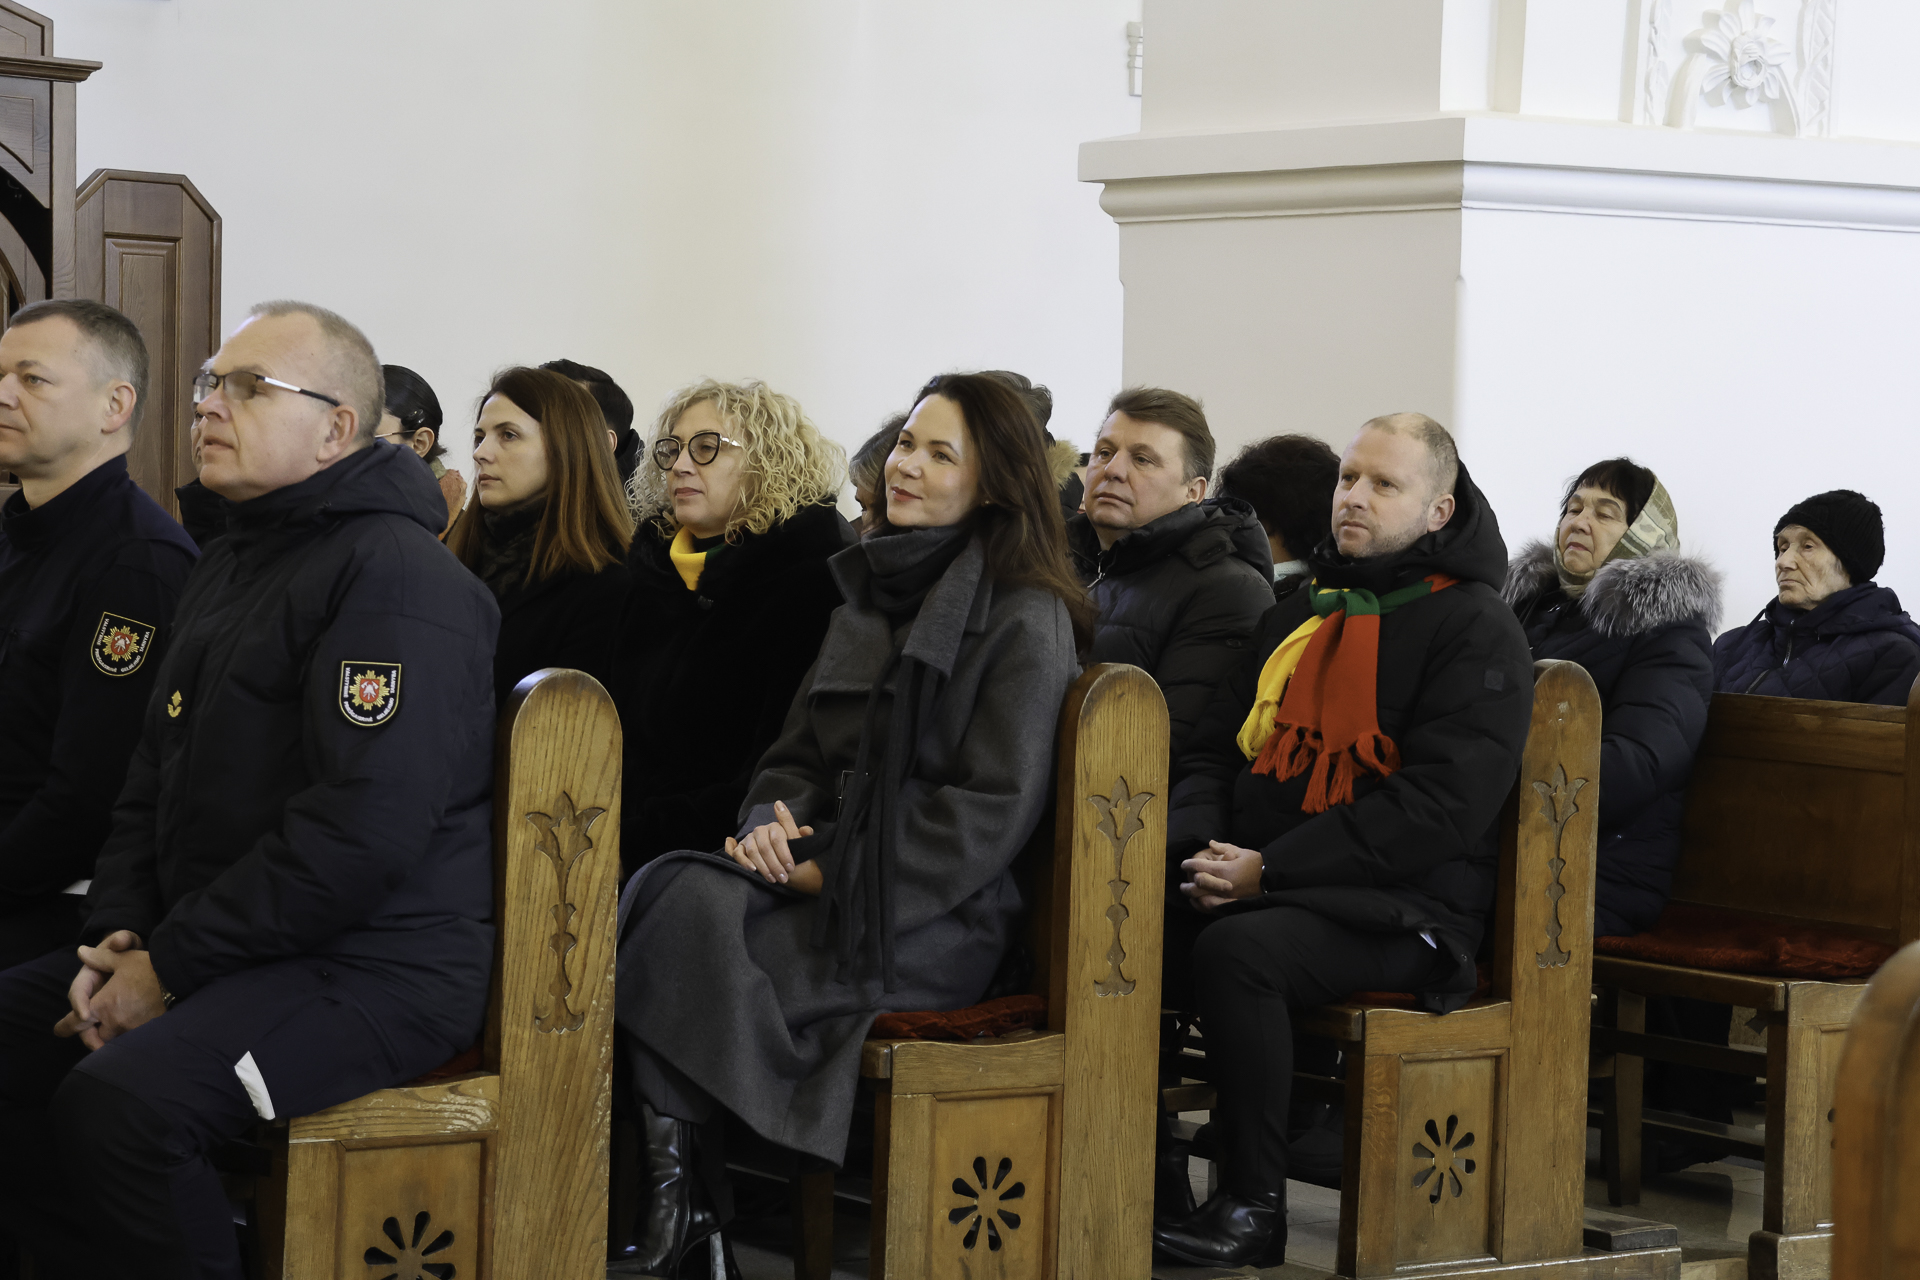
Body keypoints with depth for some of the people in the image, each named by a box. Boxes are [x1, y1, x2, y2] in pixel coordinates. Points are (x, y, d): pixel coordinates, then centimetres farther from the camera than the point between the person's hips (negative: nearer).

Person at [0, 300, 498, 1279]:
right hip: (214, 947, 10)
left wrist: (172, 968, -18)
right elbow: (153, 781, 22)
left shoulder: (396, 574, -14)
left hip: (377, 966, -10)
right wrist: (118, 937, 3)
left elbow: (364, 827, -24)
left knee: (118, 1103, -30)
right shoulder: (226, 567, 19)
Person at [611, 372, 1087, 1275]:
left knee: (692, 920, -29)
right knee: (661, 888, -23)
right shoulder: (872, 598, 20)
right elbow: (802, 749, 21)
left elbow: (991, 808, -12)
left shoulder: (1024, 619, -4)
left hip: (938, 920, -7)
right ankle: (662, 1181, -24)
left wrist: (834, 873, -15)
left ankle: (684, 1196, -16)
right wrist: (773, 819, -4)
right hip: (827, 876, 7)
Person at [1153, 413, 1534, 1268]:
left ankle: (1255, 1206, -22)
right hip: (1251, 885, 7)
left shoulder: (1476, 631, -3)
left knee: (1236, 950, -34)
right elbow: (1216, 752, 22)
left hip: (1400, 909, -6)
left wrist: (1270, 870, -18)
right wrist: (1191, 844, -2)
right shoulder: (1298, 615, 21)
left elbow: (1439, 805, -14)